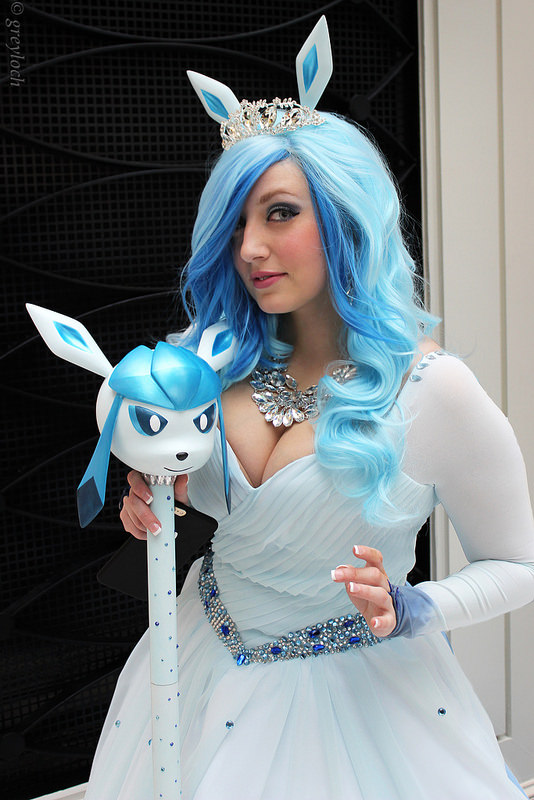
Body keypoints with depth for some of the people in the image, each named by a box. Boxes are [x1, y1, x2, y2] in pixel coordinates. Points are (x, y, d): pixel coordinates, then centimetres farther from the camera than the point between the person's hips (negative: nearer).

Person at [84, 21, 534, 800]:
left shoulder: (435, 391, -21)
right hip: (206, 663, 5)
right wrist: (153, 498, -8)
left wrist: (408, 611, -25)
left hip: (353, 688, -5)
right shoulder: (228, 361, -6)